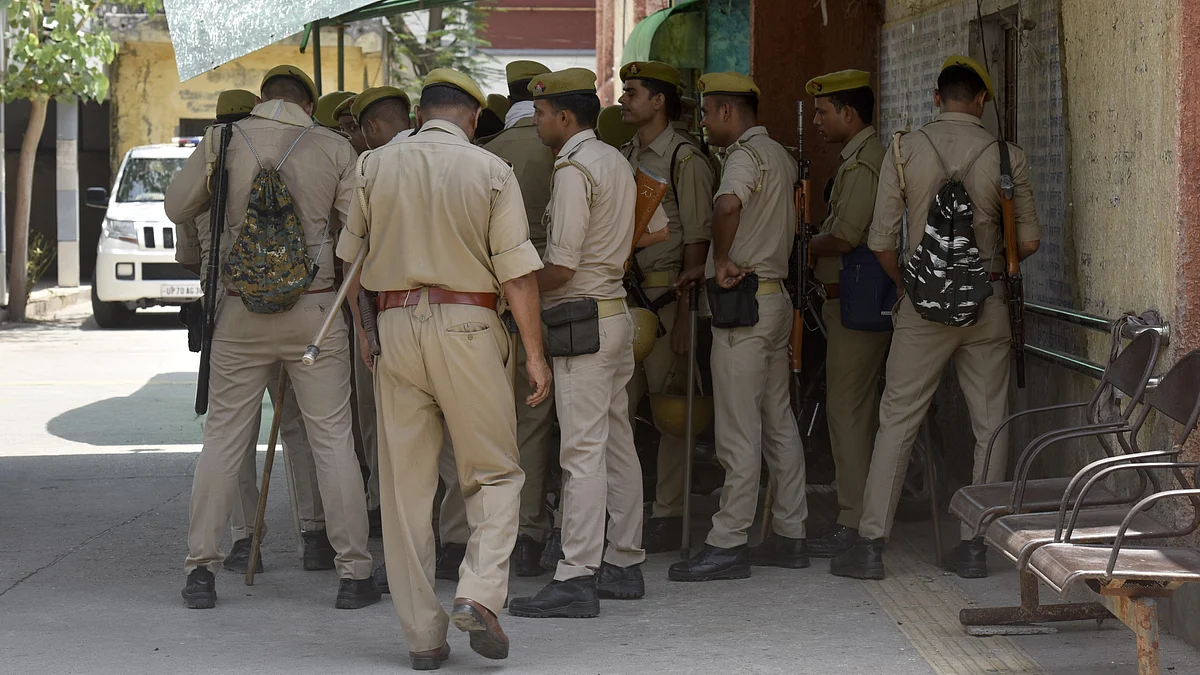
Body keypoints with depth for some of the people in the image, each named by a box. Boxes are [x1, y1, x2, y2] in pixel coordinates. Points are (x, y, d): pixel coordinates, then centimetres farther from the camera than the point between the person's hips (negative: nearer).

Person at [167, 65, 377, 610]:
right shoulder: (334, 148, -1)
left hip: (241, 310, 1)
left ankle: (201, 567, 7)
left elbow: (178, 210, 11)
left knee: (223, 437, 8)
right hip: (314, 309, -1)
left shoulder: (223, 142, 1)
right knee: (332, 439, 4)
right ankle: (354, 573, 4)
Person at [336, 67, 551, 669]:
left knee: (405, 485, 6)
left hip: (395, 324, 2)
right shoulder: (491, 170, -1)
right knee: (495, 474, 9)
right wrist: (534, 352, 1)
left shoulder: (373, 166, 6)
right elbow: (517, 271, -4)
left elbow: (348, 259, 10)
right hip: (468, 326, -2)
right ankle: (479, 593, -13)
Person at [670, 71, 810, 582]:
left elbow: (728, 204, -37)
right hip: (775, 296, 10)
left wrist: (723, 261, -23)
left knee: (738, 432, -7)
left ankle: (727, 544, -5)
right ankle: (789, 535, 17)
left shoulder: (746, 155, -14)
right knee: (778, 424, 12)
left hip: (744, 307, -10)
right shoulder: (780, 156, 17)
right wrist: (711, 270, 22)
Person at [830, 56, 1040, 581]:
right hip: (987, 302, 0)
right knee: (990, 425, 8)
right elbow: (1029, 242, 3)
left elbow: (881, 240, -3)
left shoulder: (906, 151, -2)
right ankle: (975, 545, 9)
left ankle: (871, 543, 4)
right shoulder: (1007, 157, -2)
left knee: (897, 420, 5)